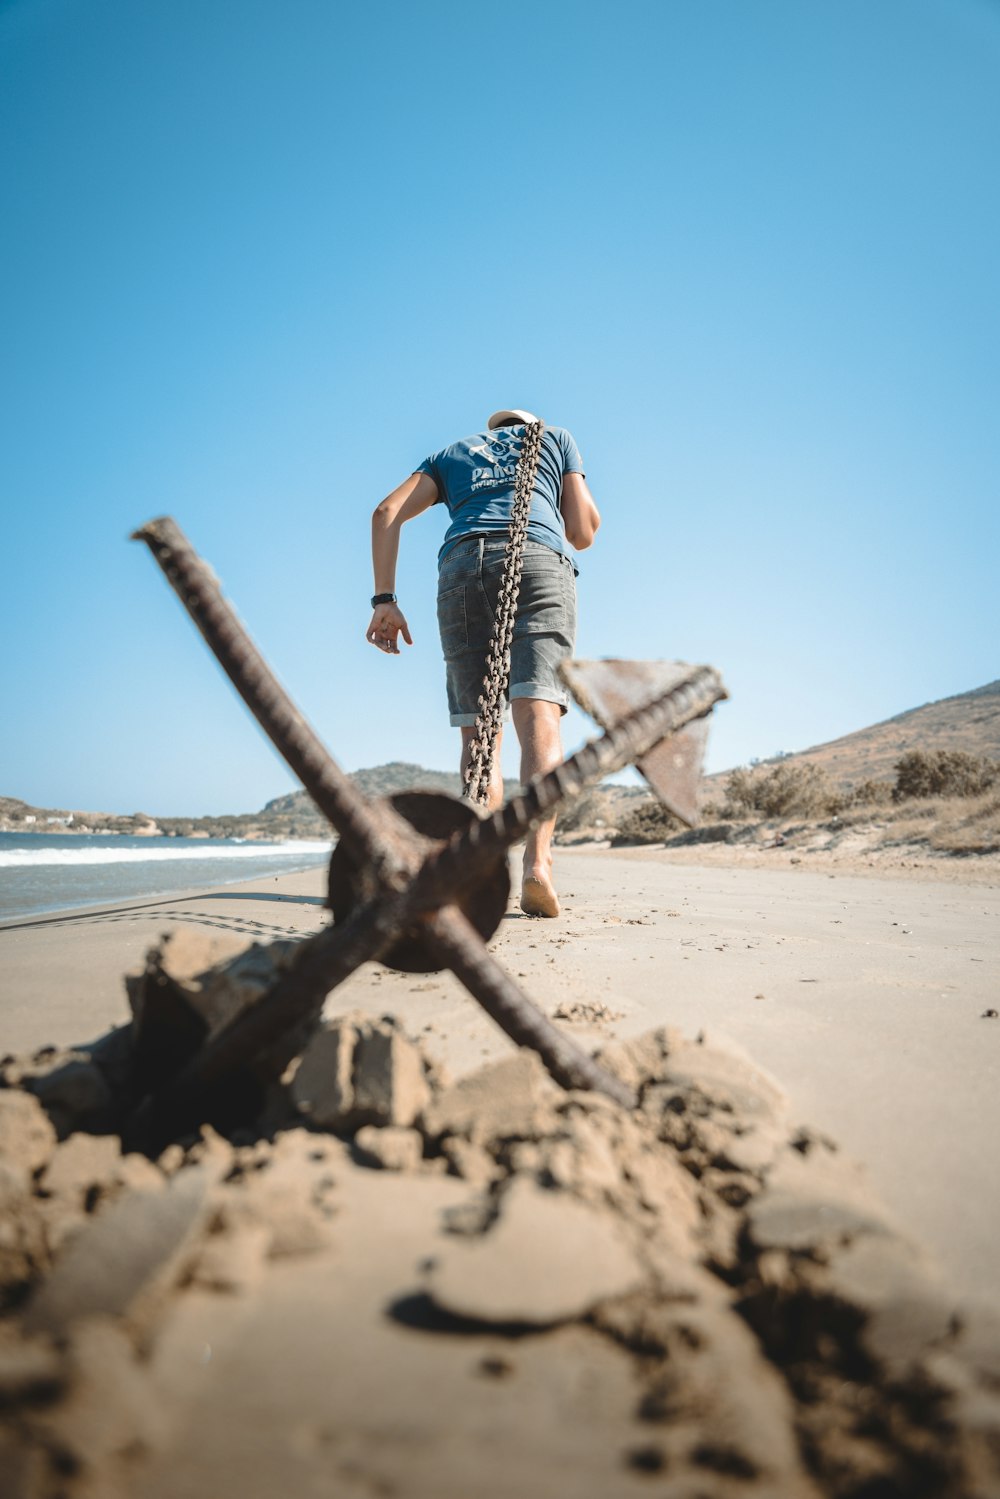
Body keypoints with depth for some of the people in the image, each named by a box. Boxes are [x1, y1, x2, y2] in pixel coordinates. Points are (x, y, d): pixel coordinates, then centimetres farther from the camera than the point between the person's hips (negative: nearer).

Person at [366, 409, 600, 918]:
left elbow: (387, 512, 16)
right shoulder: (555, 436, 30)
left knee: (478, 732, 2)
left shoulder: (451, 452, 33)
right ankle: (537, 861, -33)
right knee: (539, 716, -16)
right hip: (538, 560, -2)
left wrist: (384, 600, 10)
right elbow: (584, 532, 19)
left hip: (461, 564, 2)